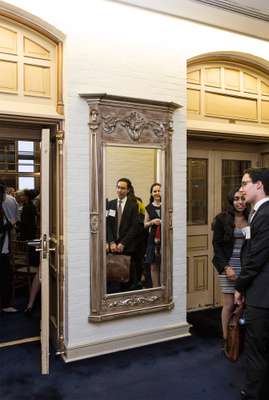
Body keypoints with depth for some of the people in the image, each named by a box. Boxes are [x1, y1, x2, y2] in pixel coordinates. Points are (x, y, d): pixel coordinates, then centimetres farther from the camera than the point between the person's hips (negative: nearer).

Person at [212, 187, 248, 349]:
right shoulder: (222, 219, -2)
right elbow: (217, 245, -3)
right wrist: (226, 267, -10)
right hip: (228, 267, -2)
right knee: (229, 304, 2)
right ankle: (226, 339, 17)